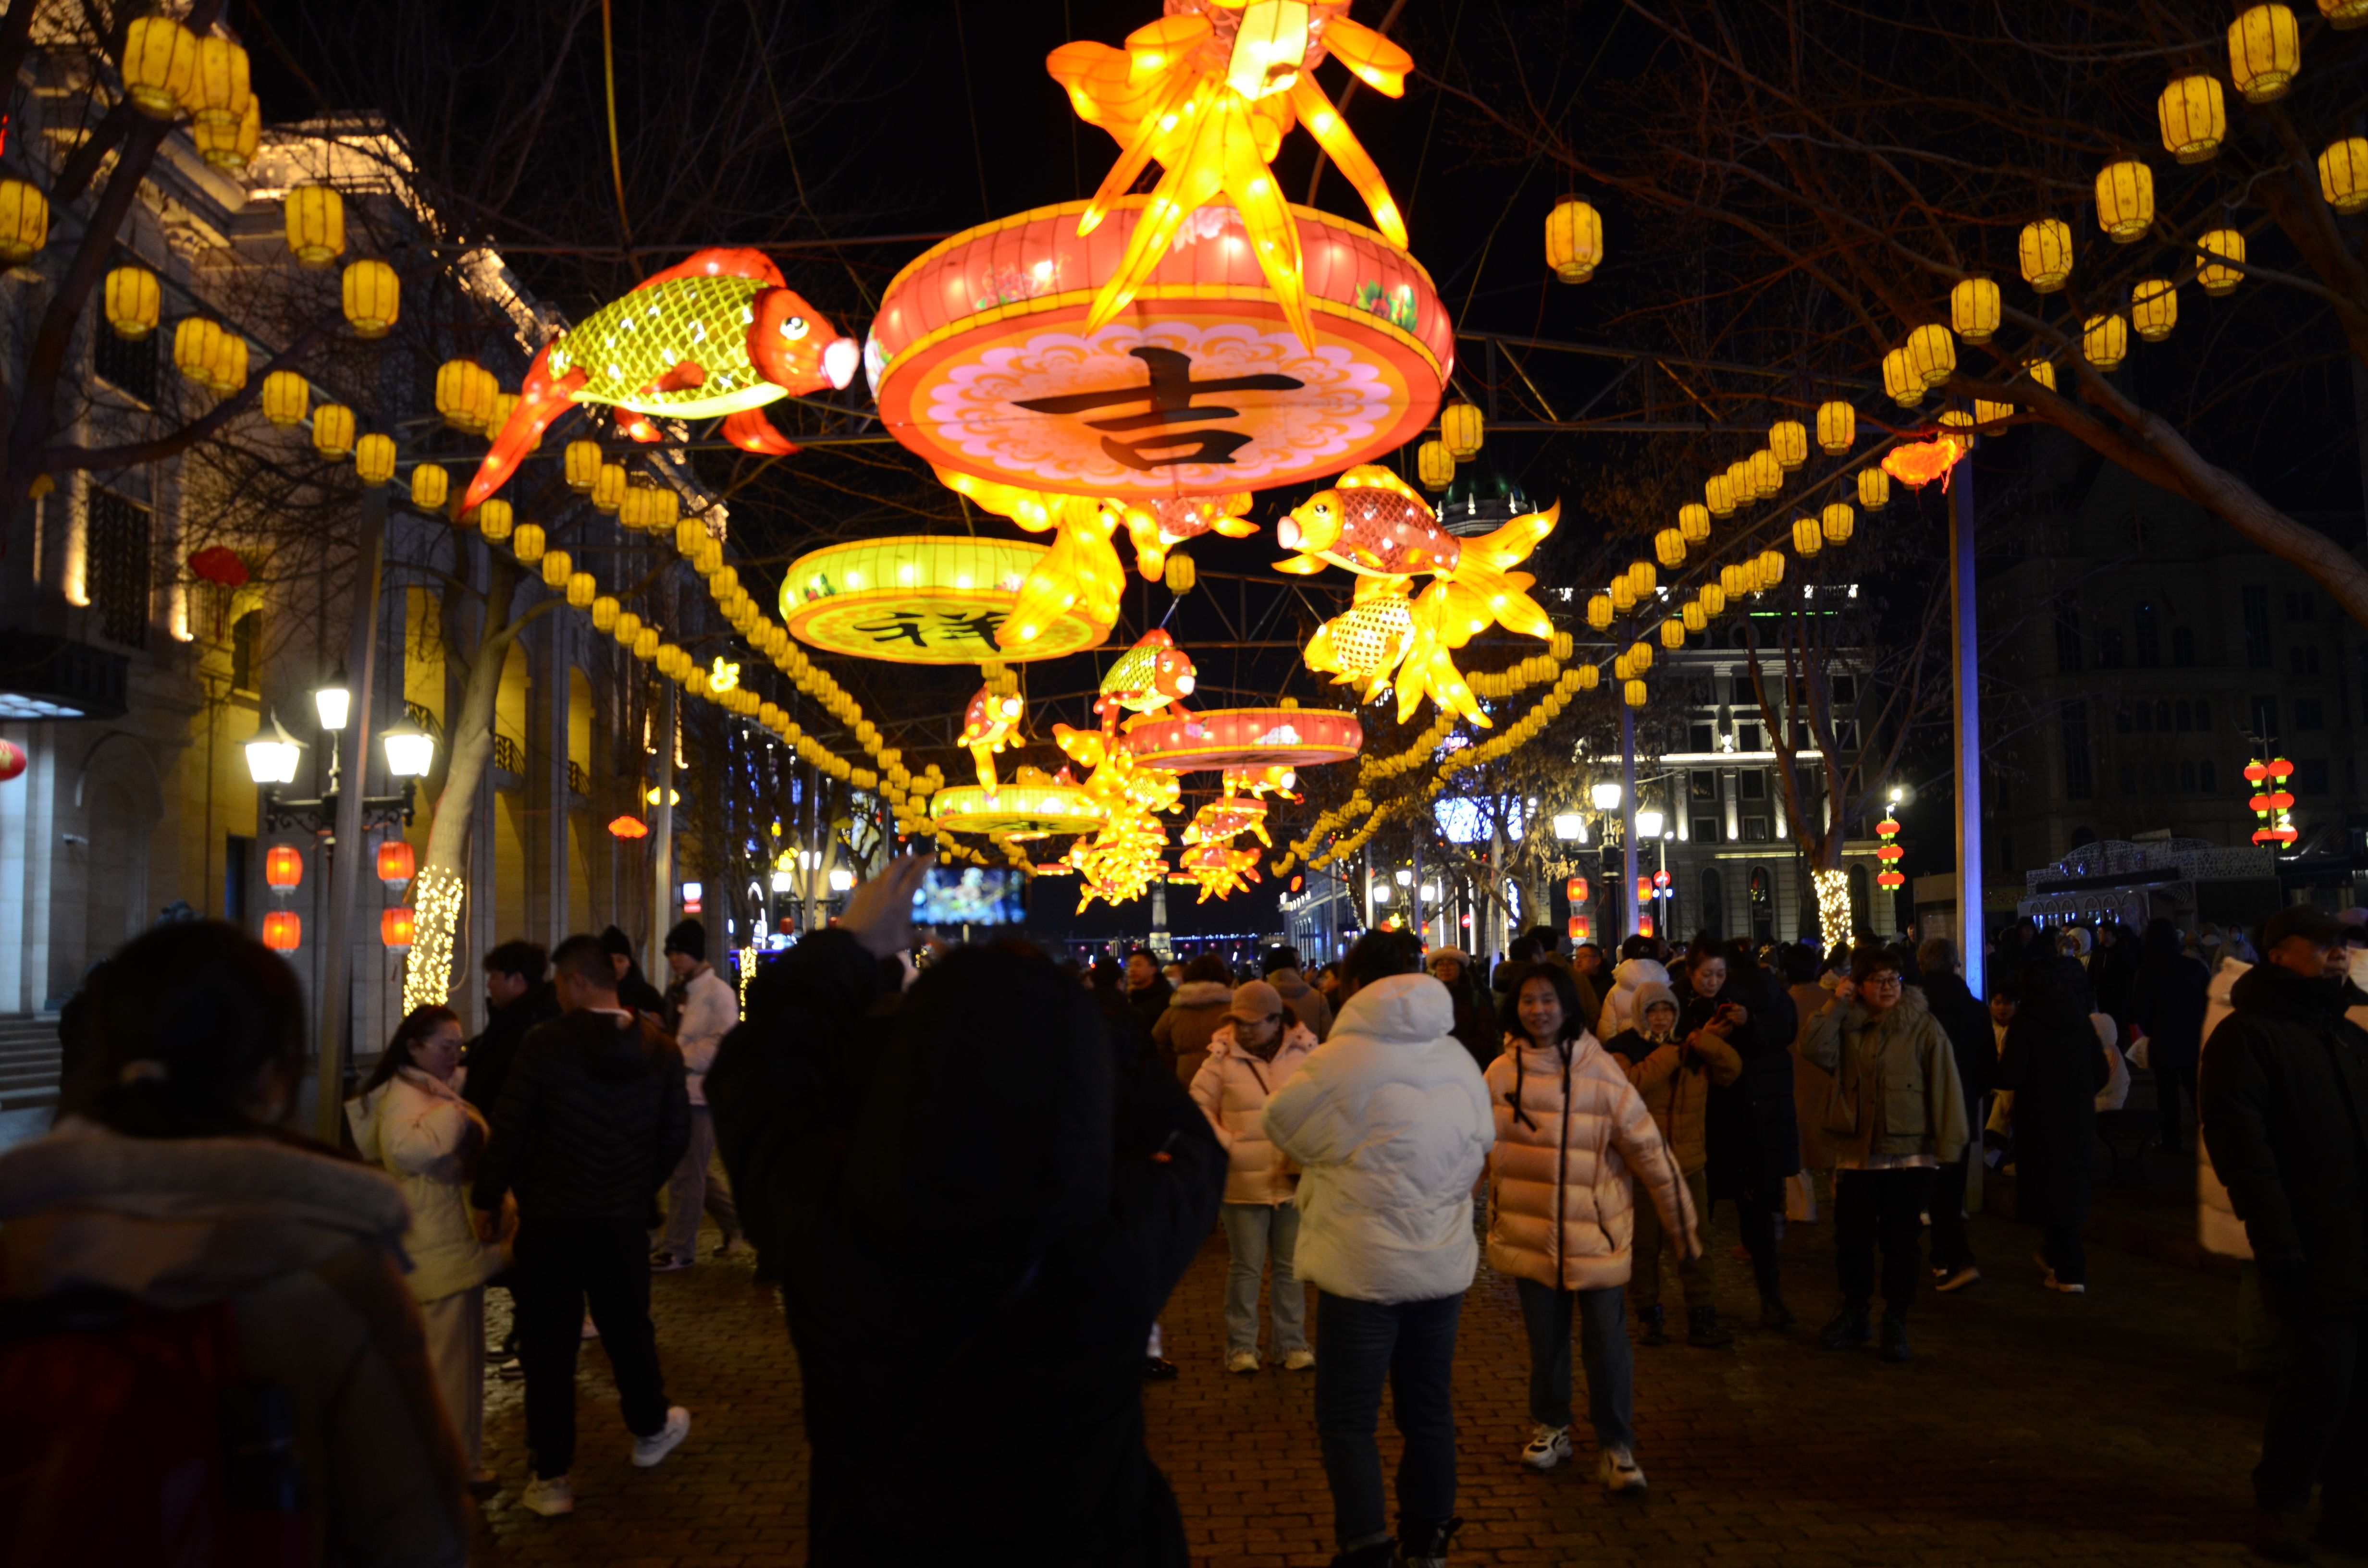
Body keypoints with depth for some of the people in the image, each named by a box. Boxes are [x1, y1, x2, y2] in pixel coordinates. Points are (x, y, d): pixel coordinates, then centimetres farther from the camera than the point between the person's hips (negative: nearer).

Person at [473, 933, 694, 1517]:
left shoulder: (546, 1042, -13)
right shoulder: (660, 1050, -2)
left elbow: (508, 1129, -11)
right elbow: (677, 1136, 4)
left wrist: (488, 1202, 1)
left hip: (549, 1220, -3)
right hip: (625, 1221, 3)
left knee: (549, 1344, 7)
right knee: (629, 1329, 22)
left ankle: (553, 1479, 14)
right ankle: (650, 1429, 40)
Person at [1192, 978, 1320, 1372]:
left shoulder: (1306, 1053, -3)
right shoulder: (1223, 1058, -6)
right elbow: (1200, 1106, 2)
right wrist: (1224, 1146, -8)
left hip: (1295, 1179, 2)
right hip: (1244, 1181, -2)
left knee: (1291, 1266, 13)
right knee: (1246, 1267, 6)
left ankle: (1292, 1343, 25)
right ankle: (1241, 1346, 19)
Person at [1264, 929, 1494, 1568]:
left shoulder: (1339, 1060, -15)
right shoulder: (1458, 1059, 2)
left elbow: (1281, 1120, -2)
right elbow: (1480, 1142, 11)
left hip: (1363, 1267, -5)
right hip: (1443, 1260, 6)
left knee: (1347, 1418, 5)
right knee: (1429, 1408, 17)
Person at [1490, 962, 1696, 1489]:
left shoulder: (1600, 1072, -11)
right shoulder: (1501, 1073, -1)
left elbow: (1648, 1150, -7)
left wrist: (1682, 1227, -4)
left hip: (1594, 1232, -3)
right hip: (1528, 1233, 3)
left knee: (1606, 1340, 0)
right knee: (1545, 1338, 14)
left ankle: (1616, 1447, 15)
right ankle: (1550, 1427, 34)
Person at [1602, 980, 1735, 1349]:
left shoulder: (1694, 1050, 9)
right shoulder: (1622, 1050, -5)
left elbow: (1732, 1069, -2)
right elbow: (1632, 1082, -24)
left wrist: (1705, 1041, -14)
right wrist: (1672, 1054, -20)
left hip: (1688, 1166, 3)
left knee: (1693, 1246, 3)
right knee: (1644, 1245, 7)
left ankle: (1702, 1320, 9)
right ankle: (1648, 1316, 21)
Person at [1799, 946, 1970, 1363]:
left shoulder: (1923, 1027, -4)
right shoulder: (1847, 1025, 7)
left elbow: (1945, 1086, -7)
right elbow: (1815, 1051, -11)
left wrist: (1947, 1144, -11)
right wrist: (1836, 1004, -11)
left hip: (1910, 1153, -3)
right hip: (1857, 1150, 3)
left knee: (1900, 1239, 5)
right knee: (1852, 1235, 7)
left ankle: (1896, 1321, 19)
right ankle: (1853, 1313, 25)